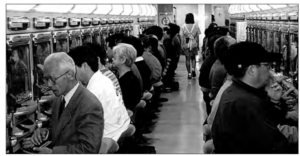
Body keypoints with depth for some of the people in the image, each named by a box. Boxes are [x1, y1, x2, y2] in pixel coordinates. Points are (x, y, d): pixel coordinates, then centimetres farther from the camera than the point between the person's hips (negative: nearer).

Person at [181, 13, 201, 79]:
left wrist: (182, 45, 3)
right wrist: (198, 45, 10)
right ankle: (193, 69, -2)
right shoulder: (196, 26, -2)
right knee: (193, 58, 18)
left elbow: (182, 37, -3)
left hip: (186, 44, -1)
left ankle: (189, 73, 5)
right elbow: (197, 37, 2)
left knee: (188, 59, 6)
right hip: (194, 44, 1)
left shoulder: (183, 26, -3)